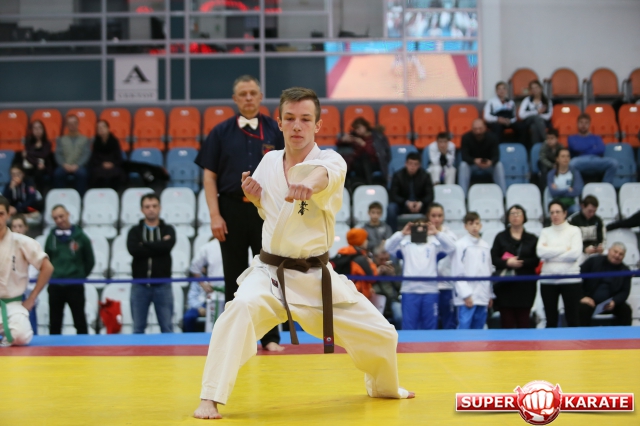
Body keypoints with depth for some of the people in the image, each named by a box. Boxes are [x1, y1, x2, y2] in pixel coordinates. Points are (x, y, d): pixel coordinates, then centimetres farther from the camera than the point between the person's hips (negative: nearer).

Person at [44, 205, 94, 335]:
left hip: (75, 286, -2)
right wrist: (52, 275, 8)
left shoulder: (80, 236, -4)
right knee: (54, 323, 8)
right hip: (55, 286, 2)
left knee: (80, 322, 4)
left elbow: (90, 261, 5)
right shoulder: (51, 237, 2)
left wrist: (80, 276, 6)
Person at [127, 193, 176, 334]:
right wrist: (158, 246, -10)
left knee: (167, 328, 1)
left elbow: (167, 246, -14)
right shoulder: (135, 231, 9)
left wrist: (144, 245, -7)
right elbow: (133, 250, -12)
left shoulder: (168, 230, 8)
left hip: (162, 285, -1)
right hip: (140, 285, 1)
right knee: (138, 328, 3)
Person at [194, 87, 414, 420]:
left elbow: (326, 174, -40)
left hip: (316, 278, 0)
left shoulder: (331, 161, -12)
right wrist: (255, 196, -5)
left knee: (380, 336, 7)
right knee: (242, 309, -34)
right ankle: (210, 399, -29)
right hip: (268, 274, 0)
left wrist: (308, 184, -65)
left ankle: (383, 388, 43)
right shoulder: (269, 162, 1)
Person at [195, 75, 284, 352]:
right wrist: (214, 215, -6)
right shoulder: (221, 132, 4)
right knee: (234, 277, 6)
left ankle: (270, 337, 11)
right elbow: (210, 176, 3)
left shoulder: (275, 131, 4)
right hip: (231, 209, 0)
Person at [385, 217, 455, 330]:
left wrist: (437, 233, -15)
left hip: (430, 291, 1)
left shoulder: (434, 245, 12)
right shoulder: (405, 244, 10)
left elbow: (451, 247, -3)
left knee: (430, 328, 5)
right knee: (408, 327, 0)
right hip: (410, 291, -1)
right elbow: (388, 247, -4)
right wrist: (402, 233, -17)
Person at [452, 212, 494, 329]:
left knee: (478, 328, 10)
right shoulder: (460, 245, -5)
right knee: (464, 328, -10)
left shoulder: (486, 246, 12)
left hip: (483, 296, 6)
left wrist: (490, 295, 14)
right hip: (467, 297, -6)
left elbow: (489, 272, 16)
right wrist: (465, 294, -12)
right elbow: (457, 272, -8)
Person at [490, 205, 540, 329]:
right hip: (506, 285, 0)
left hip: (525, 285, 0)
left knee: (523, 320, 1)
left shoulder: (532, 239, 9)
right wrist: (507, 263, -15)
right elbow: (493, 258, 2)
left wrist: (521, 262, -14)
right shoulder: (501, 237, 9)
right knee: (507, 320, -3)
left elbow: (536, 260, 0)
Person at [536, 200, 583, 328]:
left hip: (570, 280, -3)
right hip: (548, 280, 3)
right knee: (551, 321, 8)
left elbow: (575, 253, -12)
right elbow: (541, 252, -7)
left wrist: (551, 254, -8)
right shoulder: (545, 232, 10)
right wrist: (564, 249, -9)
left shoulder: (574, 230, 2)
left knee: (573, 320, 0)